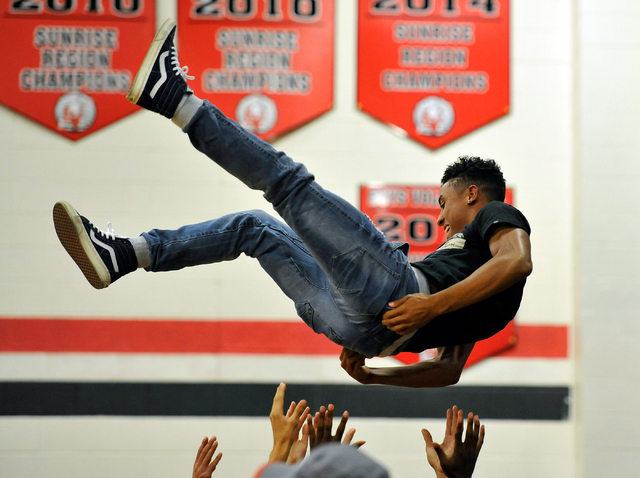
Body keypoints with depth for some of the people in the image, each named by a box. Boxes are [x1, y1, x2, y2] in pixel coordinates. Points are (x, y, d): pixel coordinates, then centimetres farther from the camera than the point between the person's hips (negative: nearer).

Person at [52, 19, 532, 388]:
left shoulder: (500, 216, 13)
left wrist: (434, 305, -24)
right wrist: (370, 373, 27)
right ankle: (122, 256, 11)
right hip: (359, 327, 9)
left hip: (392, 296, -9)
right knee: (255, 227, 20)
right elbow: (449, 370, 36)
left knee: (289, 183, -12)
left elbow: (517, 261, -13)